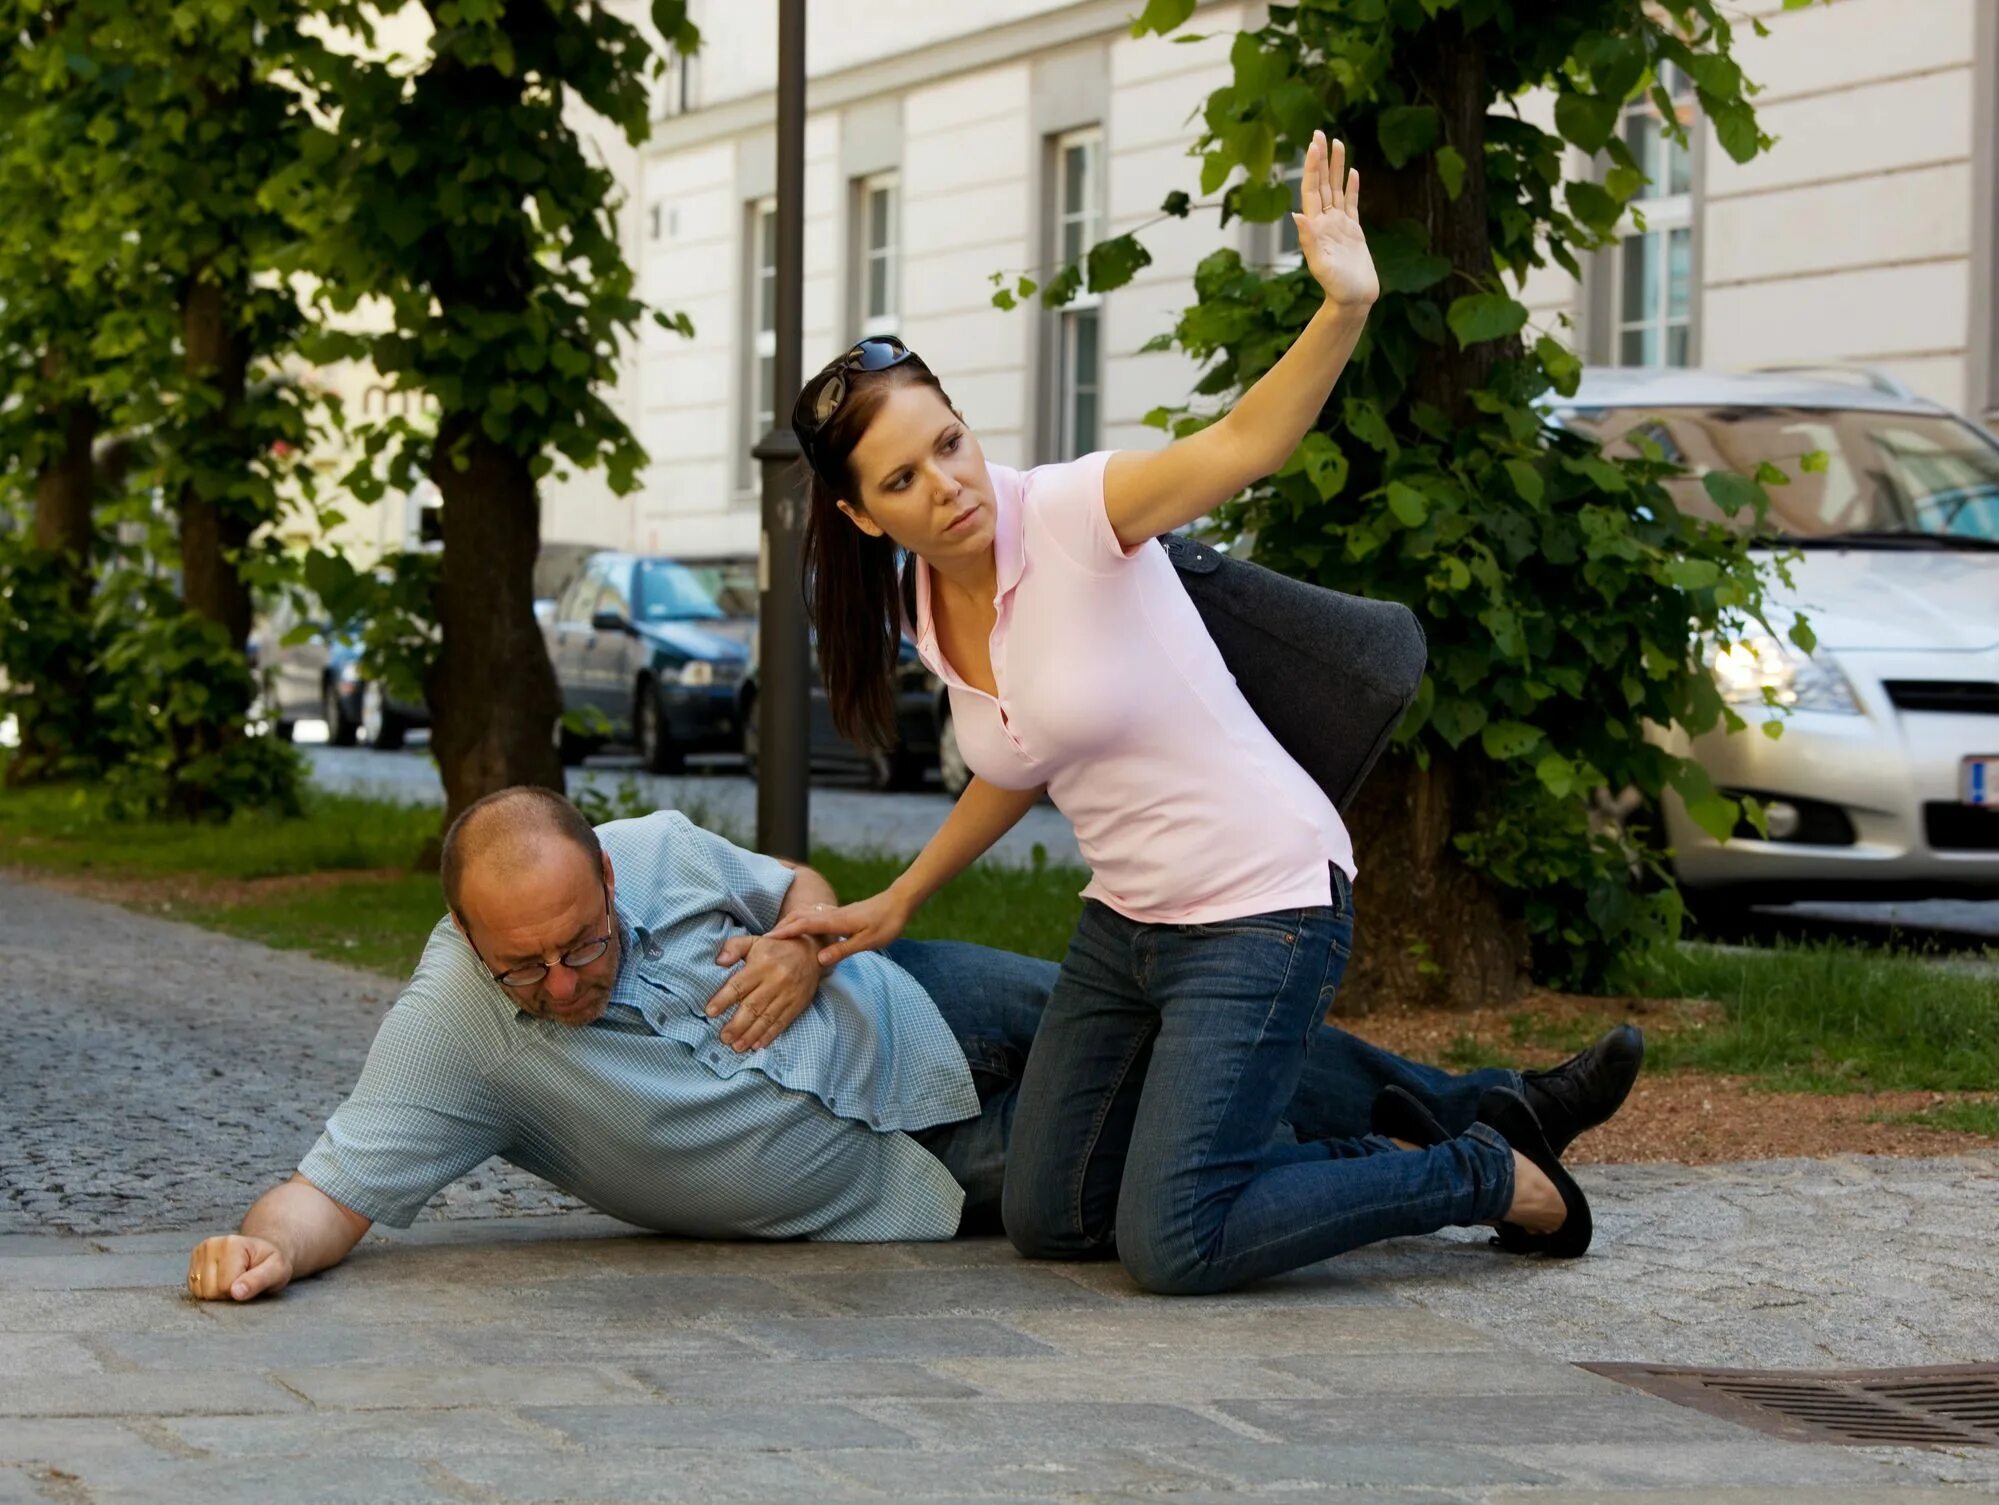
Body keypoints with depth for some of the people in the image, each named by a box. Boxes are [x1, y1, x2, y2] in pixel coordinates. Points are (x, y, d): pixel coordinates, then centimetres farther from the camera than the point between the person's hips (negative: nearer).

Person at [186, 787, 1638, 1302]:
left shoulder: (662, 849, -16)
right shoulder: (452, 1035, -27)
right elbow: (337, 1185, -30)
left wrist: (802, 943, -20)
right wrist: (264, 1244, -52)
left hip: (920, 1016, 4)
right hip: (918, 1178, -4)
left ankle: (1478, 1108, 39)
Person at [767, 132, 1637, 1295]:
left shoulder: (1070, 512, -19)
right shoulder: (919, 612, 2)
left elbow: (1249, 441, -37)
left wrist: (1346, 308, -54)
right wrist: (899, 904, 25)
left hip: (1264, 908, -8)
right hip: (1129, 924, 8)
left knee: (1172, 1250, -14)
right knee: (1048, 1221, 10)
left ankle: (1495, 1178, 7)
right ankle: (1389, 1157, 22)